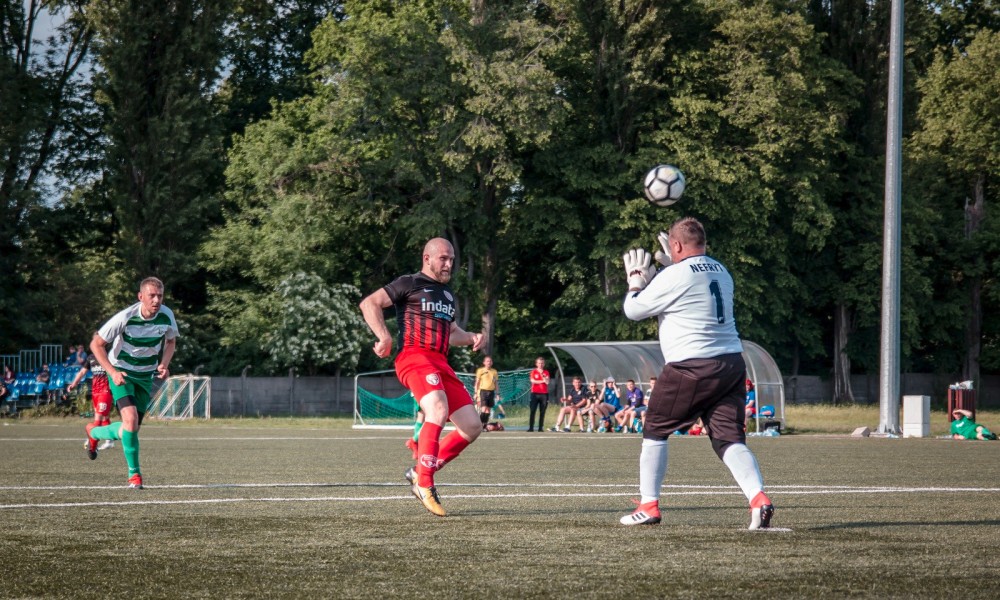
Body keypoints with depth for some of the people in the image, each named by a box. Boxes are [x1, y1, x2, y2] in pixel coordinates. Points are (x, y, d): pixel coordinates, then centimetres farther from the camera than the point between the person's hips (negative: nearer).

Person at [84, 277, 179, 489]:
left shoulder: (166, 316, -12)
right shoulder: (125, 318, -24)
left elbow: (171, 341, 10)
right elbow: (96, 344, -14)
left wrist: (164, 364, -8)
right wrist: (112, 372, -24)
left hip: (145, 376, 5)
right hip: (121, 372, -5)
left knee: (132, 429, 6)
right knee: (131, 420, -24)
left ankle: (94, 432, 39)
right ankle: (134, 474, -8)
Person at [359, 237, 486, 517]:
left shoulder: (448, 293, 26)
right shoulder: (410, 284, 3)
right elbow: (369, 303, -3)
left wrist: (471, 338, 17)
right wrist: (384, 336, -16)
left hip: (440, 363, 8)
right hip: (414, 358, -8)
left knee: (472, 426, 0)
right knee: (439, 410, -33)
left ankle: (420, 472, 10)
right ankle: (424, 484, -28)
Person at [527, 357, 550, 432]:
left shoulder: (546, 372, 9)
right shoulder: (533, 372, 6)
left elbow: (547, 382, -4)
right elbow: (532, 381, -8)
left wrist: (542, 374, -14)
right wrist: (542, 381, -6)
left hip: (544, 394, 2)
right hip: (535, 393, -2)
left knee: (542, 412, 1)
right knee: (532, 411, -6)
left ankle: (541, 428, 4)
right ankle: (531, 428, -5)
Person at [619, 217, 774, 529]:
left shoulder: (674, 276, -10)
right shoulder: (721, 272, 14)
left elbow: (633, 310, 1)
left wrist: (635, 280, 18)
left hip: (690, 369, -6)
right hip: (732, 363, 6)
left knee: (655, 432, 12)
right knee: (730, 439, 1)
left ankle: (648, 506, 14)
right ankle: (758, 498, -21)